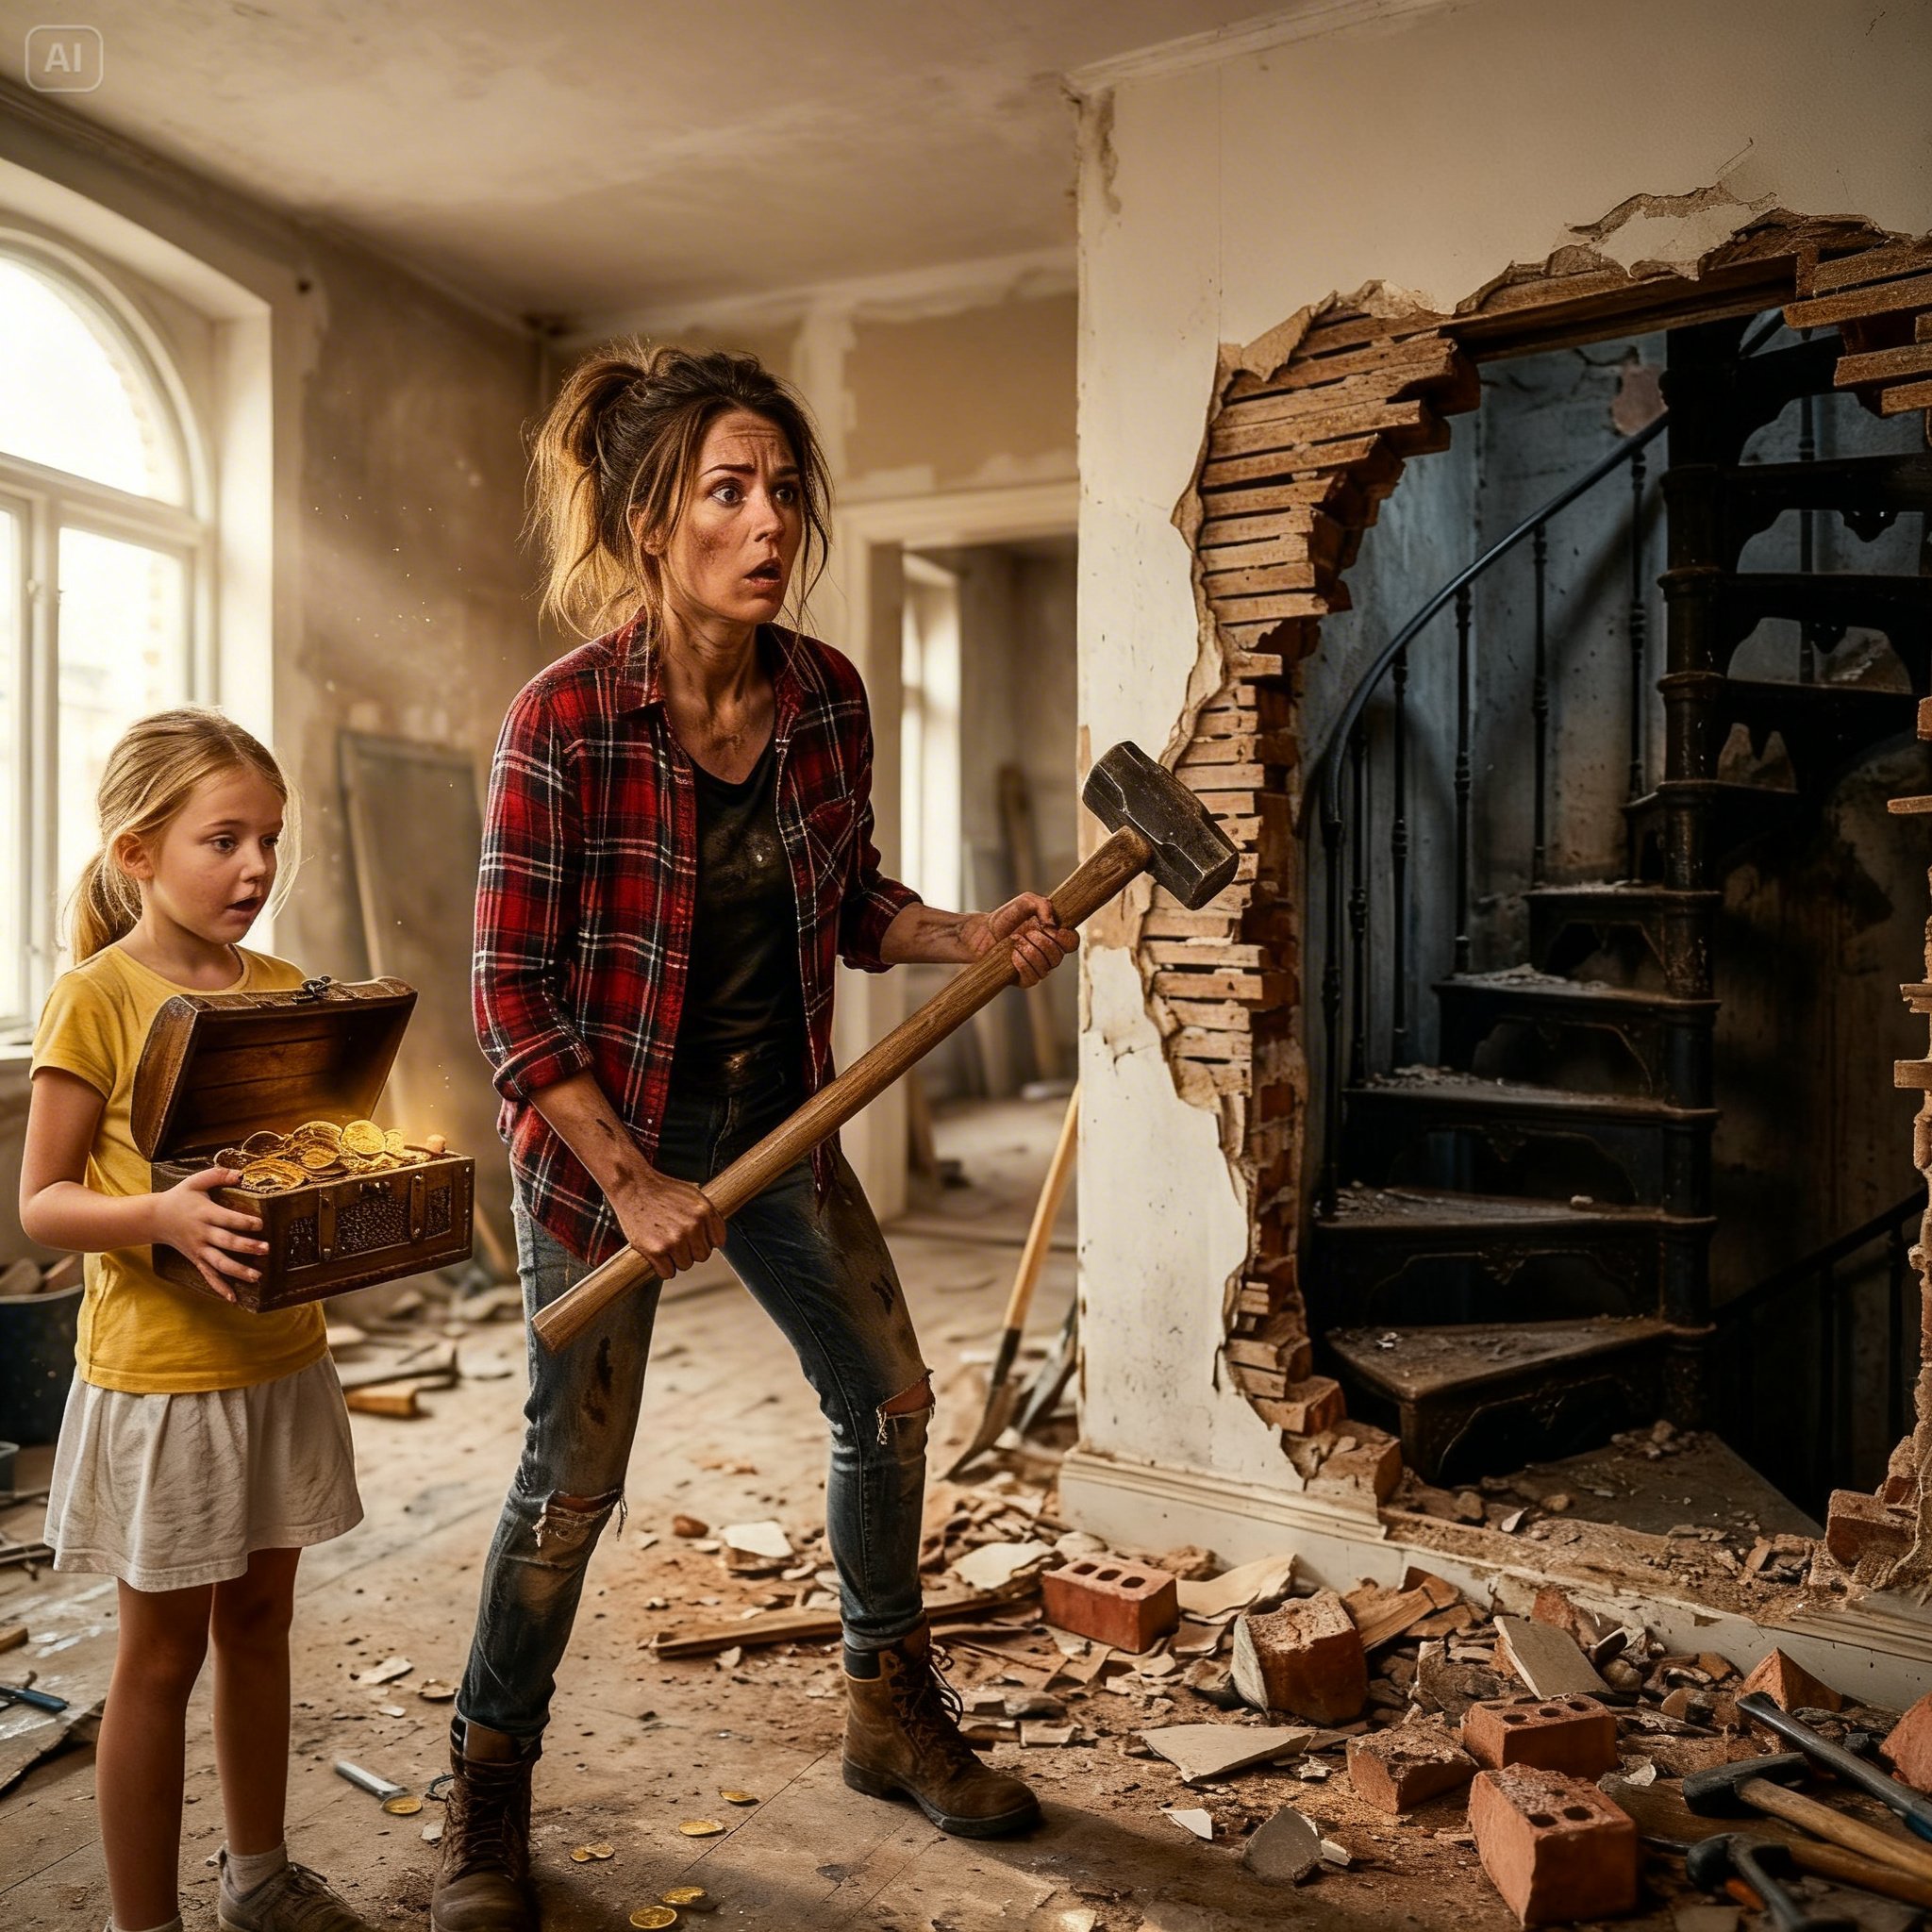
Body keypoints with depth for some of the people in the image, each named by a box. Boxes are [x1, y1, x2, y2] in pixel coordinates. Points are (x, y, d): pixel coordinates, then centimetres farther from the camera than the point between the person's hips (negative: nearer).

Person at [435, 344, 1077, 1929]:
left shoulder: (827, 694, -5)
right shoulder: (565, 718, -20)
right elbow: (512, 993, -17)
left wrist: (975, 938, -12)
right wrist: (631, 1181, -20)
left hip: (779, 1111, 6)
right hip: (610, 1128, -5)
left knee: (889, 1398, 12)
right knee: (575, 1475, 4)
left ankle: (893, 1716, 36)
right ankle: (488, 1796, 30)